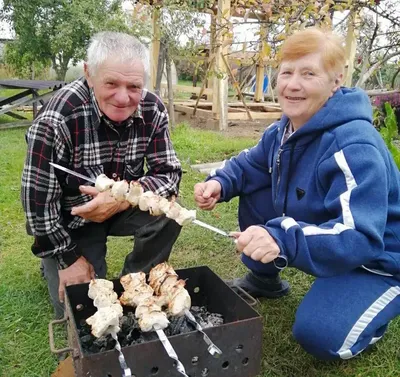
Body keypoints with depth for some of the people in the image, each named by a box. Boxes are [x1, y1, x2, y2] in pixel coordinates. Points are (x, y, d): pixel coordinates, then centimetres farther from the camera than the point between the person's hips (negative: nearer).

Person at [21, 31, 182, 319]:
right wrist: (69, 258, -14)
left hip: (123, 207, 3)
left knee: (168, 213, -24)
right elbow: (37, 198, -23)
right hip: (70, 220, -3)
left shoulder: (153, 110, -17)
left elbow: (169, 173, -16)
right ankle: (55, 266, 28)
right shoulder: (57, 119, -29)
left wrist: (123, 198, -35)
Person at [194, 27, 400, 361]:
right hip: (322, 242, 7)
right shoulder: (284, 131, -5)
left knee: (319, 335, -26)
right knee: (254, 196, -2)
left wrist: (282, 239, -52)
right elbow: (249, 164, 8)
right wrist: (219, 183, -15)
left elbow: (360, 237, -38)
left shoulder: (354, 147, -31)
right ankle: (265, 279, 18)